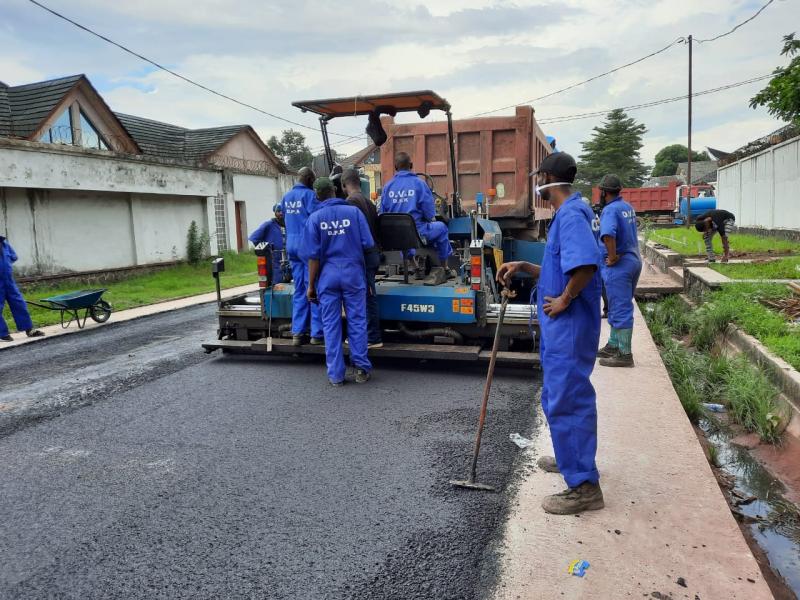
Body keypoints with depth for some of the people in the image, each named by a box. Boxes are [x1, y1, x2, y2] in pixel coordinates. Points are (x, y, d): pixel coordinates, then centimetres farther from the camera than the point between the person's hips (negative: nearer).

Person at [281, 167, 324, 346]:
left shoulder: (286, 197, 13)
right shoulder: (310, 195, -9)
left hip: (291, 245, 7)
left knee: (299, 290, 12)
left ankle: (297, 333, 12)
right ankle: (317, 334, 0)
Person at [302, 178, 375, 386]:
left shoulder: (315, 218, -2)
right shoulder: (353, 211, -2)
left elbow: (313, 255, -3)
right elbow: (367, 244, -3)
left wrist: (311, 285, 3)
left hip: (328, 275, 0)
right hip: (353, 272, 0)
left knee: (331, 324, 6)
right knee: (357, 321, 9)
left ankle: (336, 375, 10)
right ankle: (361, 368, 11)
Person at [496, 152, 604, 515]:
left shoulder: (571, 214, -18)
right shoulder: (568, 213, 15)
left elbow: (586, 264, -35)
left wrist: (564, 300, -22)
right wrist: (523, 267, 11)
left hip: (569, 326, -11)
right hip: (562, 327, 11)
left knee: (564, 401, -6)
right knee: (570, 395, 23)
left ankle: (584, 486, 3)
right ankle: (573, 458, 41)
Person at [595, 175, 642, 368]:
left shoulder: (610, 210, -17)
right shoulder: (628, 207, 13)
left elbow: (608, 234, -35)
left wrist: (613, 256, -24)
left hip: (618, 264, -9)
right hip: (633, 259, 9)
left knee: (621, 309, -5)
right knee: (619, 307, 18)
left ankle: (624, 354, -2)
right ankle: (613, 346, 28)